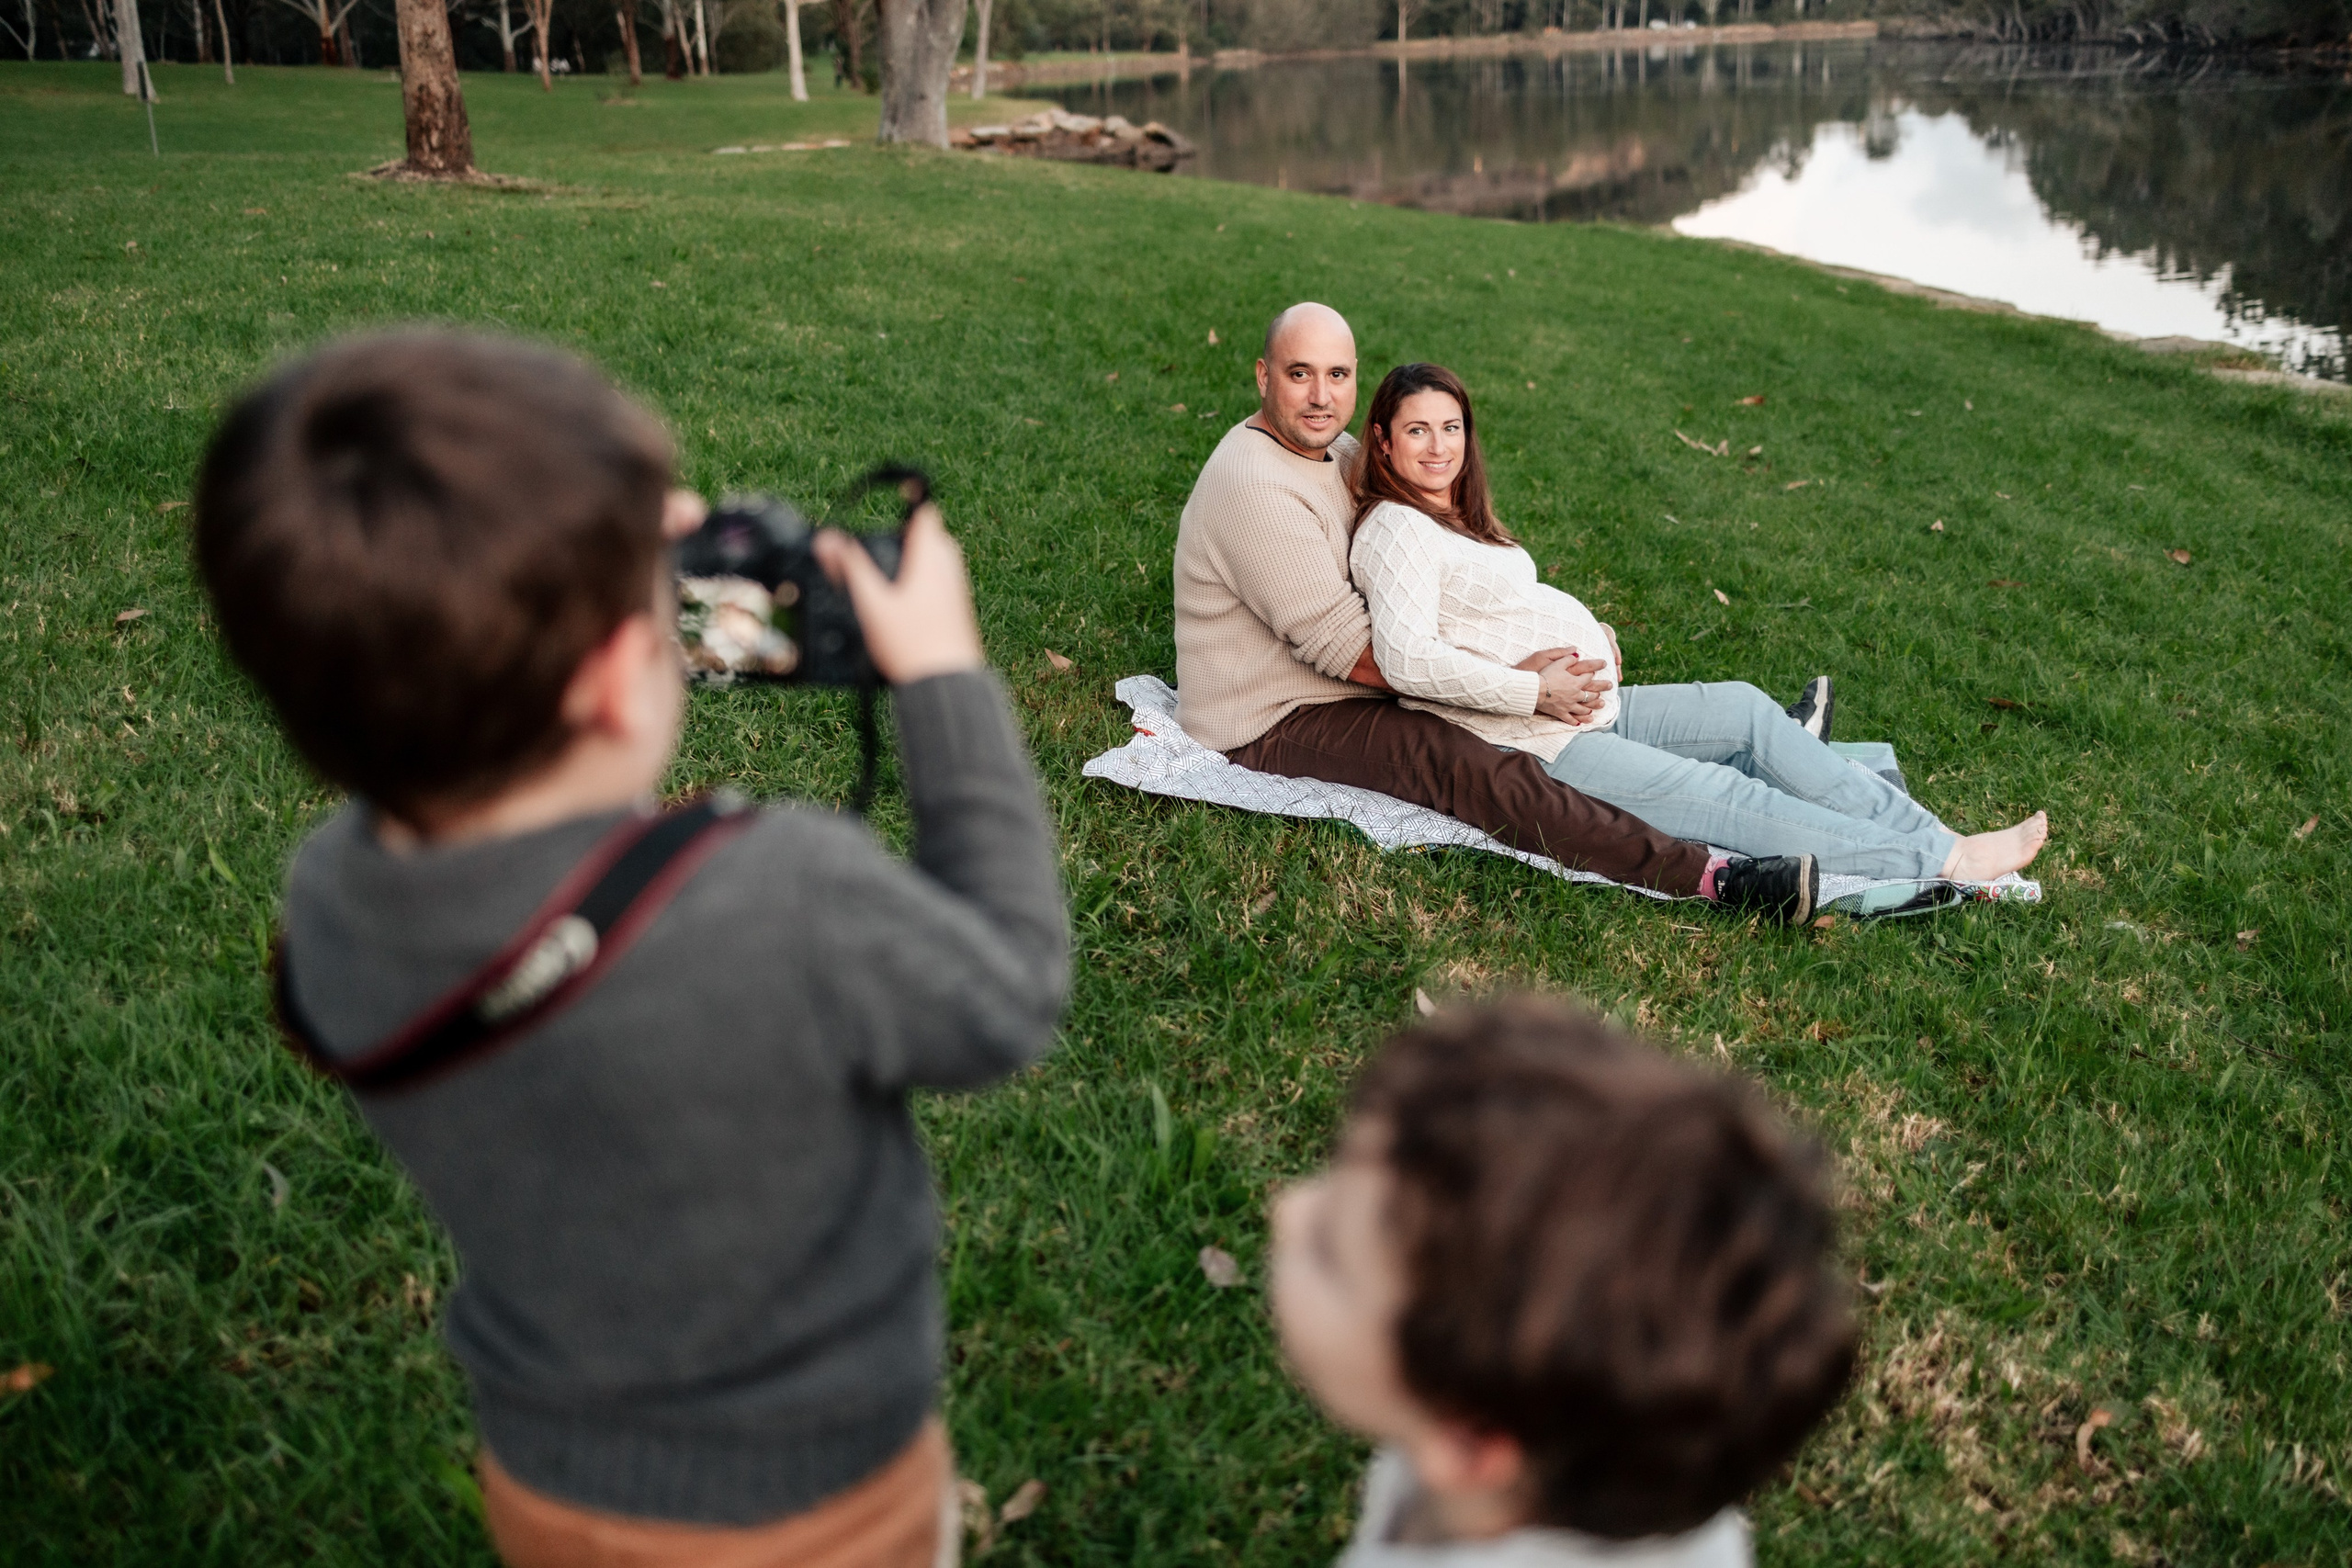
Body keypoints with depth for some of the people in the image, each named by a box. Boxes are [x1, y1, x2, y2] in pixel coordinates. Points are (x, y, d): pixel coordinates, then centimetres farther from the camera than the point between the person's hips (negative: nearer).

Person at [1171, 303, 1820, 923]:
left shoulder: (1335, 449, 7)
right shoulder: (1256, 487, -23)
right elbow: (1346, 649, -26)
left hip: (1333, 692, 10)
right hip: (1273, 730, -10)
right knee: (1471, 766, -29)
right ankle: (1709, 878, -35)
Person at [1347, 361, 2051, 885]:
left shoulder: (1453, 517, 17)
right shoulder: (1395, 529, -14)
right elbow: (1408, 660, -27)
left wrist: (1591, 636, 7)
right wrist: (1538, 692, -22)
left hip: (1583, 706, 10)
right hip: (1531, 743, -10)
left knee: (1745, 708, 1)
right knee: (1725, 796, -13)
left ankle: (1934, 837, -2)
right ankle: (1942, 863, -11)